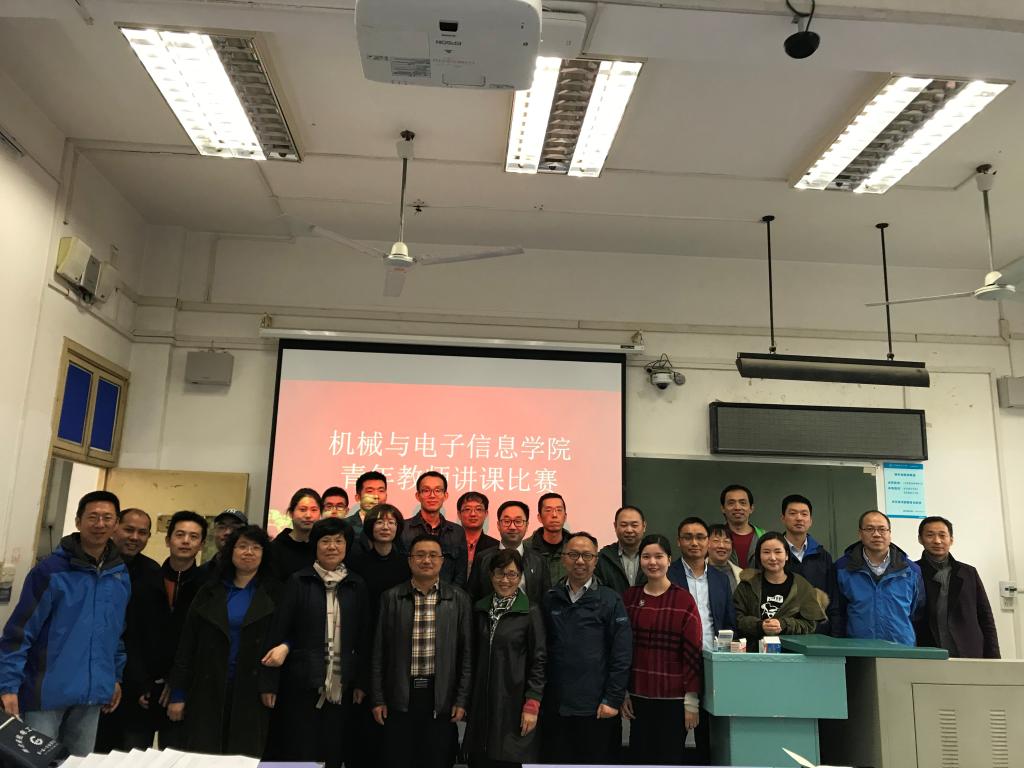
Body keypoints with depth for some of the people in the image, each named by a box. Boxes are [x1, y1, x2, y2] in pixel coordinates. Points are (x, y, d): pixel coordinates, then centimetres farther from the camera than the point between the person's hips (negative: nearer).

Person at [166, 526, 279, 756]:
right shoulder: (209, 592, 7)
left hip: (252, 693, -1)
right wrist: (178, 694, 2)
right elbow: (187, 644, 5)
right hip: (208, 690, 1)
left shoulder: (274, 595, 3)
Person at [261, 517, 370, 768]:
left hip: (340, 685, 2)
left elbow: (363, 636, 7)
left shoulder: (357, 585, 6)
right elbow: (278, 631, -3)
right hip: (300, 682, -2)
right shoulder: (298, 582, -1)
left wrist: (361, 682, 4)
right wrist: (270, 682, -5)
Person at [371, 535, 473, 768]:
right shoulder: (391, 598, 1)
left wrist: (462, 699, -1)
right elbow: (379, 651, 3)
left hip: (440, 696, 0)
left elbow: (466, 652, 2)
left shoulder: (458, 599, 1)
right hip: (399, 696, 0)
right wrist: (378, 698, 2)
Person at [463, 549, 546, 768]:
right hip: (481, 704, 4)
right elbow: (475, 657, 13)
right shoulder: (480, 610, 8)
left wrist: (532, 705, -11)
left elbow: (538, 661, -6)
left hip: (513, 703, -4)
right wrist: (467, 700, 10)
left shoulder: (531, 613, -5)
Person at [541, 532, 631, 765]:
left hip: (597, 710, -2)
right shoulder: (549, 599, 6)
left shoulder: (610, 601, -2)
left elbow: (622, 655, -4)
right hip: (555, 707, 2)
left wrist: (613, 700, -8)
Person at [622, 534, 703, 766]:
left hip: (673, 698, -3)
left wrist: (692, 700, -9)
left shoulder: (684, 600, -8)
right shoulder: (630, 597, 3)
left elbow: (693, 653, -8)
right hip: (638, 695, 3)